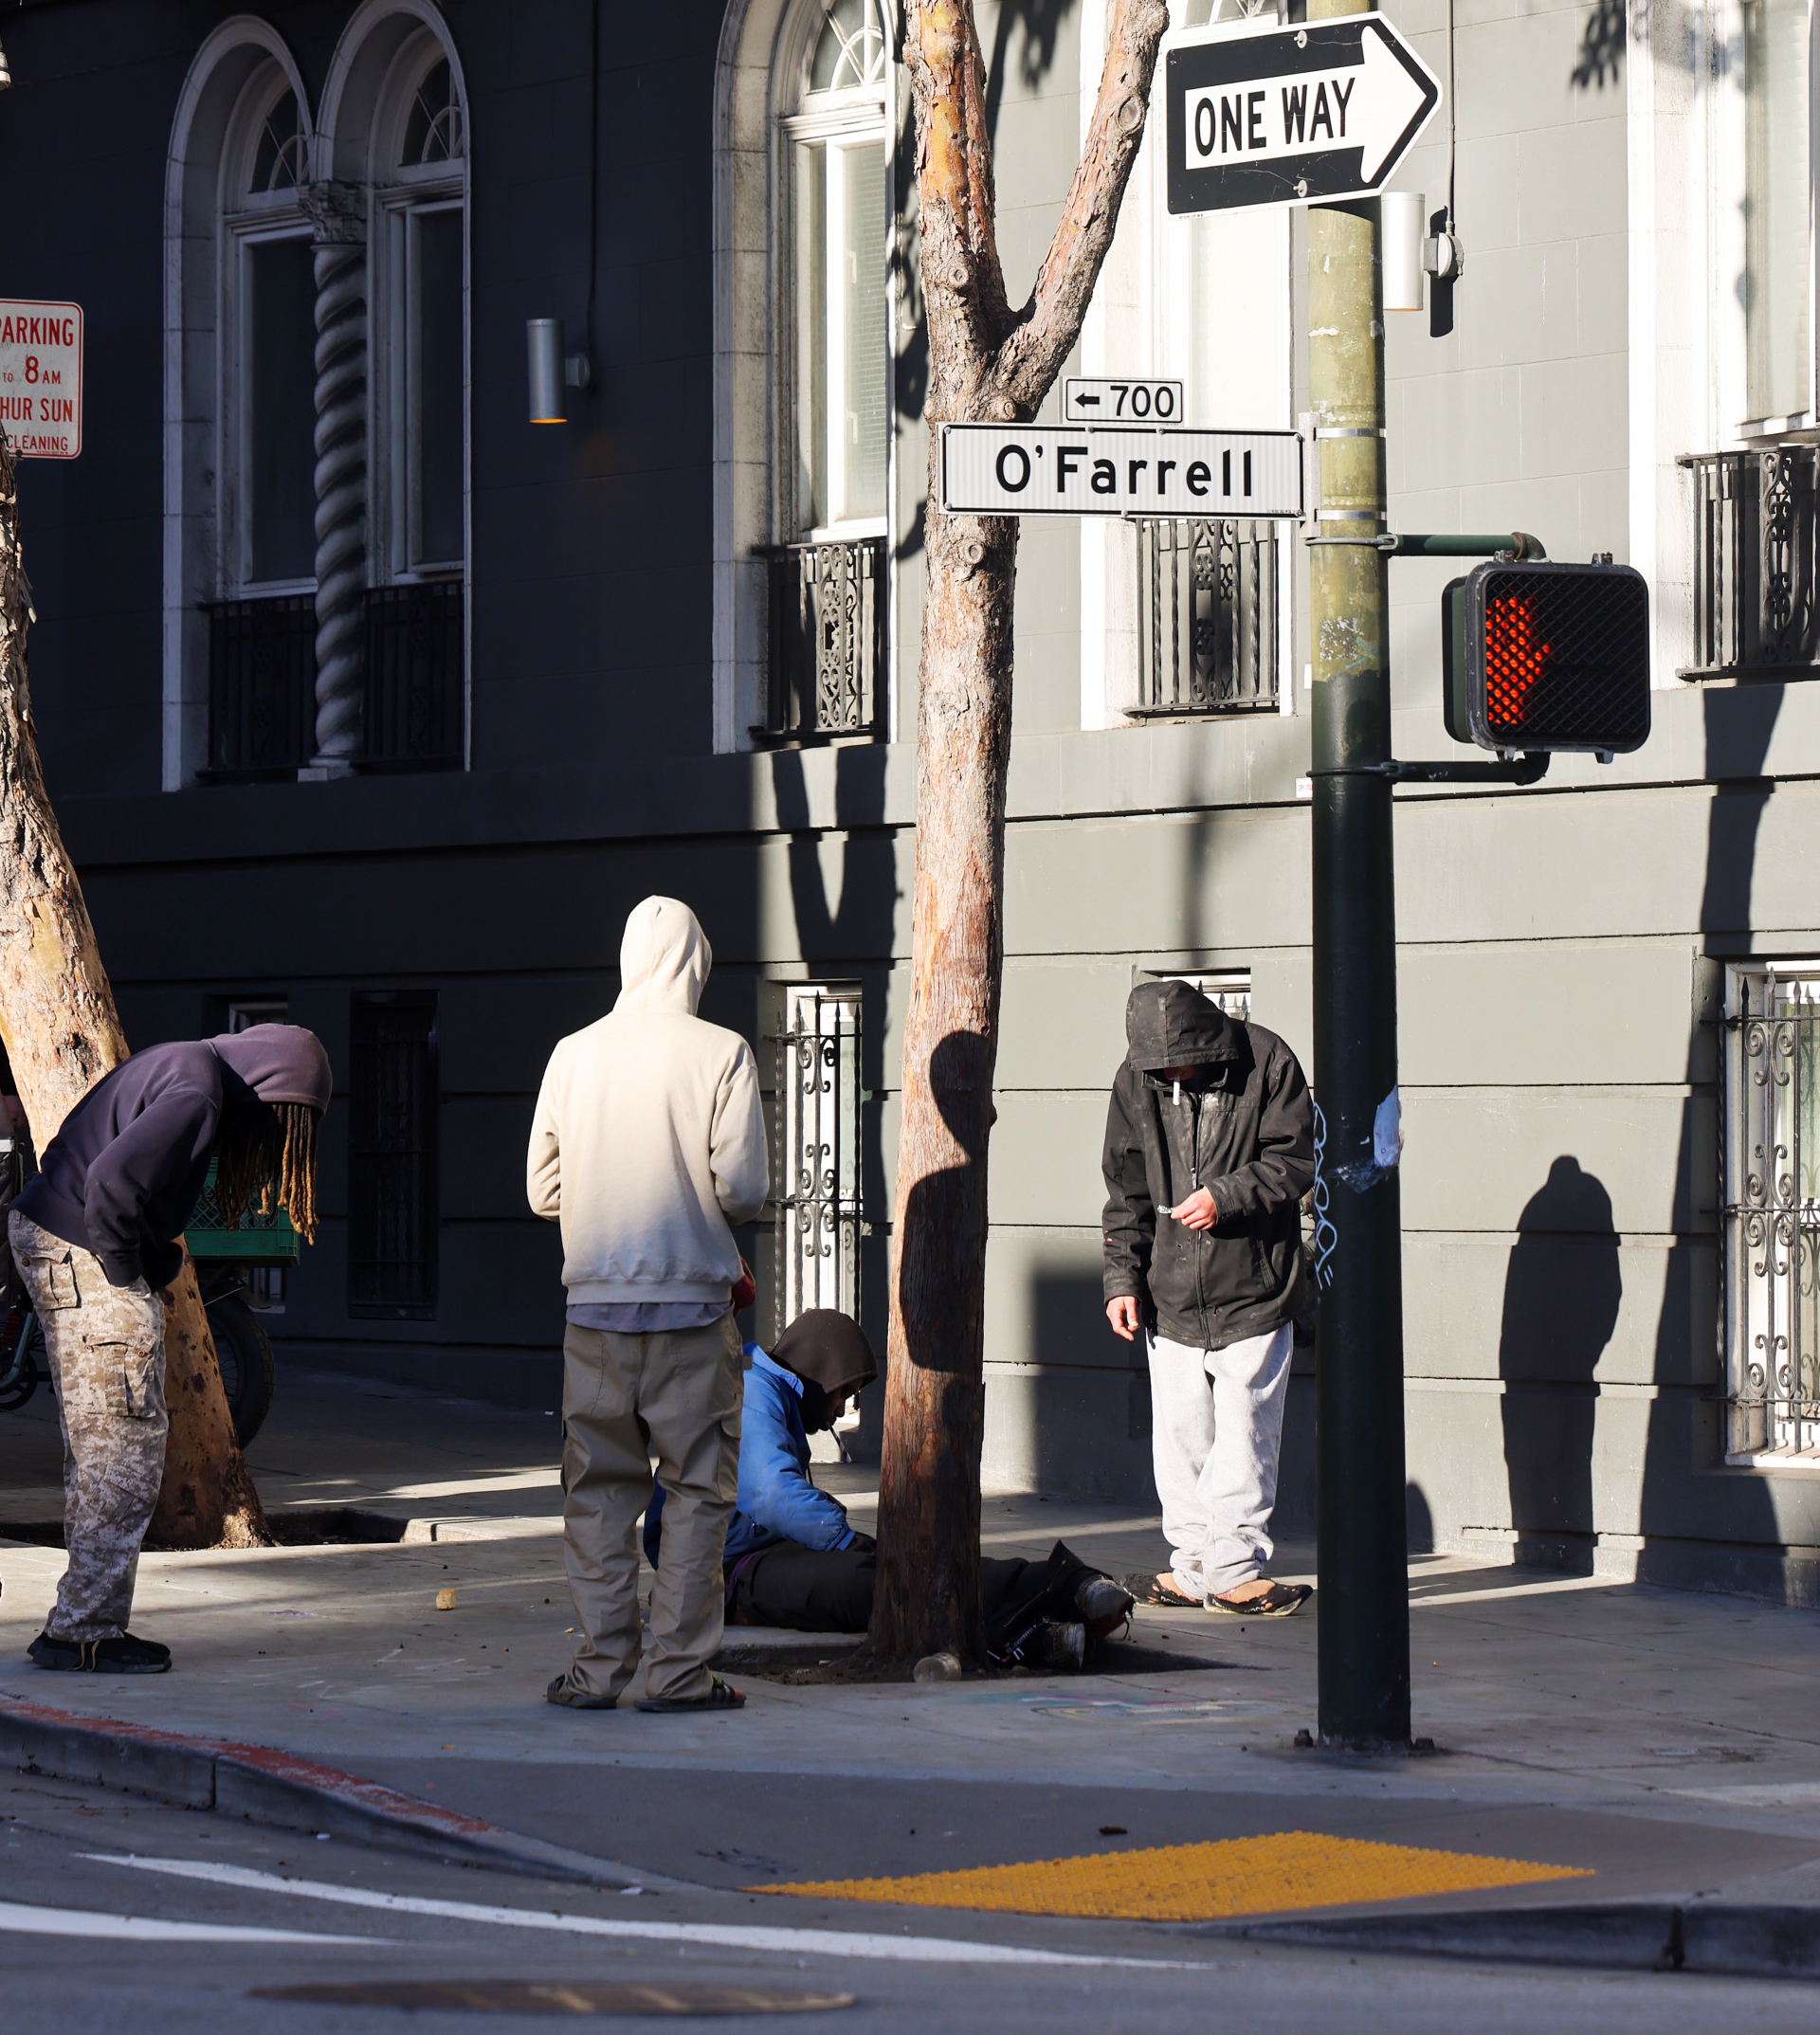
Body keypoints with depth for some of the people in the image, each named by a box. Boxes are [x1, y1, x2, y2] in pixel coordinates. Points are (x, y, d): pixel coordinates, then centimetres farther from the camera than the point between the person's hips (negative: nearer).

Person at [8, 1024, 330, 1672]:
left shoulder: (180, 1065, 16)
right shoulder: (197, 1096, -16)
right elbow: (113, 1177, -28)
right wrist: (127, 1272, -15)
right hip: (85, 1260, -10)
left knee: (96, 1450, 14)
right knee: (125, 1450, -7)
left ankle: (82, 1620, 17)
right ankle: (84, 1631, -5)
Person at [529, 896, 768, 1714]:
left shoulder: (573, 1055, 4)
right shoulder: (721, 1054, -6)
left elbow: (544, 1188, 8)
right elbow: (742, 1187, -10)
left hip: (596, 1304, 3)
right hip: (691, 1303, -3)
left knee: (599, 1489, 10)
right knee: (699, 1490, 5)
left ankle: (599, 1666, 8)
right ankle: (678, 1668, 3)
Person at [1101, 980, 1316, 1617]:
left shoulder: (1266, 1064, -7)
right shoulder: (1136, 1082, 4)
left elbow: (1293, 1163, -5)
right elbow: (1127, 1192, 11)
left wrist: (1226, 1197, -19)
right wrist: (1122, 1277, 4)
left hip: (1253, 1294, -3)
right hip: (1171, 1296, 3)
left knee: (1244, 1434, -3)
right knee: (1180, 1435, 6)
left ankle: (1234, 1570, 4)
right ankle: (1195, 1565, 16)